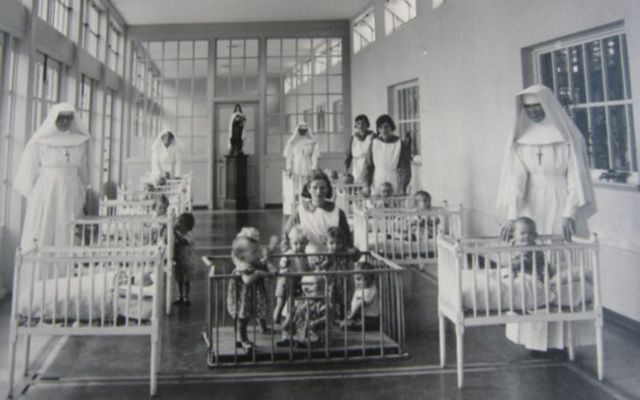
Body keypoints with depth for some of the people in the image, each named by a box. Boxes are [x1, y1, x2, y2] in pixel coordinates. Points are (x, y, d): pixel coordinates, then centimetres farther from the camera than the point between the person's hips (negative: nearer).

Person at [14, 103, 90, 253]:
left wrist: (82, 200, 10)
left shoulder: (80, 141, 4)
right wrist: (34, 200, 1)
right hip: (45, 195, -2)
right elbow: (30, 171, 2)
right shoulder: (40, 142, -4)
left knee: (67, 240, 2)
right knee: (40, 241, -1)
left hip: (71, 196, 2)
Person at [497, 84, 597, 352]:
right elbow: (516, 177, -5)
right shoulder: (520, 137, 5)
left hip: (560, 208, -1)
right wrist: (512, 216, -16)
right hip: (530, 209, 2)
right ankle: (533, 337, 6)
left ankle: (562, 337, 7)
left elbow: (576, 176, -5)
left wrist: (569, 214, -18)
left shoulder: (568, 136, 0)